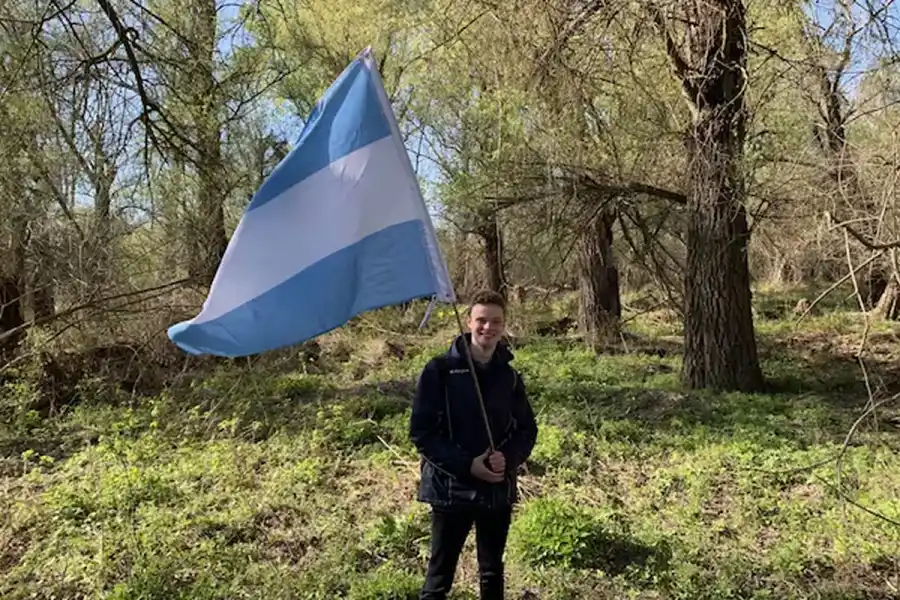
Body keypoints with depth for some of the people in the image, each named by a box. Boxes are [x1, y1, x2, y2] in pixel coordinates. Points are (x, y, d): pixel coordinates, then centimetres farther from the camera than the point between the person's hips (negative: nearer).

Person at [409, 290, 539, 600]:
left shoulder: (510, 376, 3)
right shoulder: (440, 369, -8)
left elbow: (527, 430, 8)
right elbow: (421, 431, -10)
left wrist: (508, 459, -12)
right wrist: (466, 464, -18)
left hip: (499, 490, 4)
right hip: (451, 488, -4)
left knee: (493, 572, 19)